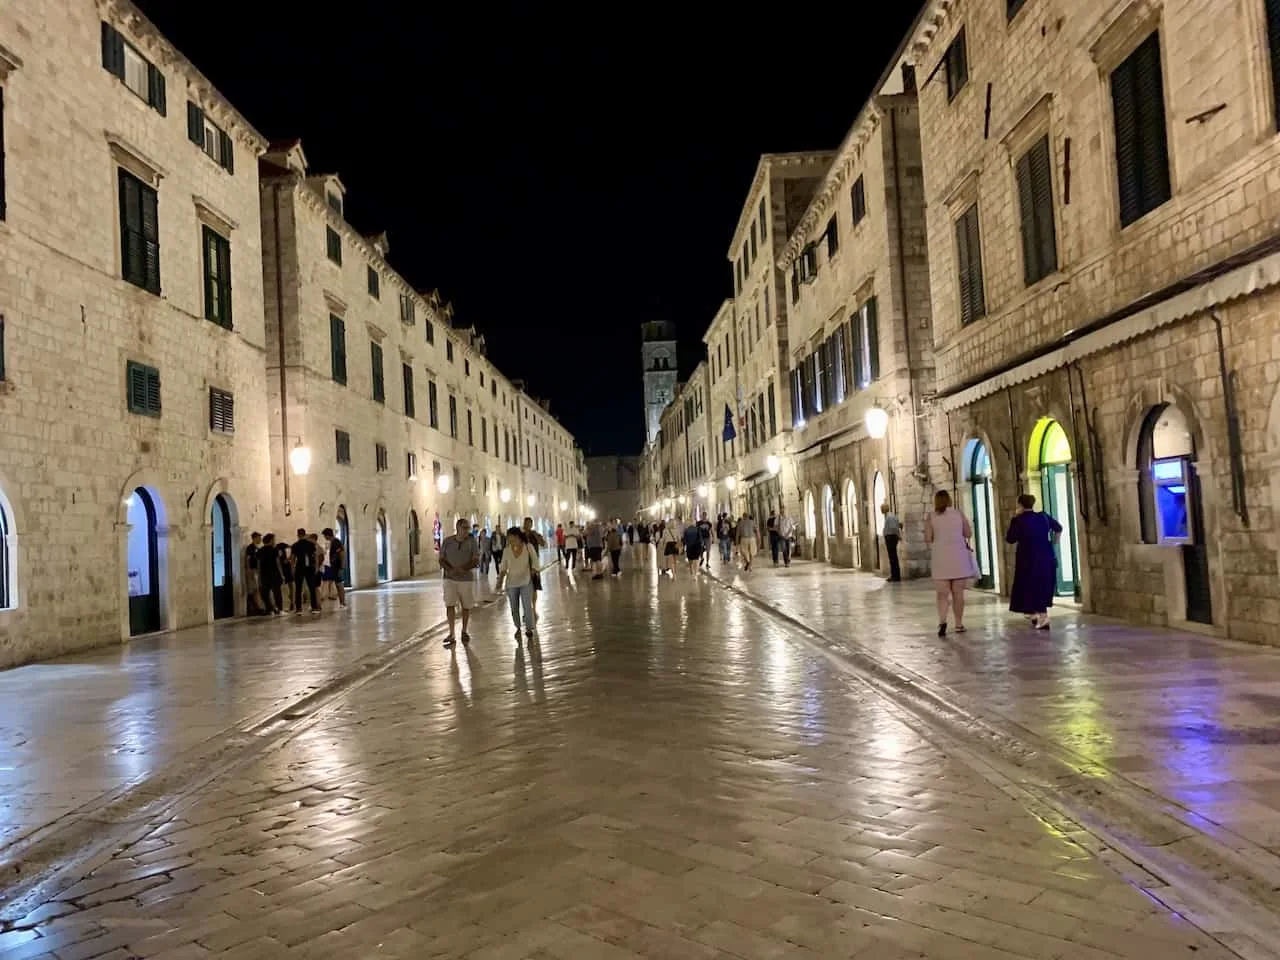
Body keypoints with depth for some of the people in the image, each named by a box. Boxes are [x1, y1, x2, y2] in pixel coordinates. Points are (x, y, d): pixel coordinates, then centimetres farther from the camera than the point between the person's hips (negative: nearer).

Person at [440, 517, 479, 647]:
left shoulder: (471, 541, -4)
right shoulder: (447, 541, -1)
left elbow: (476, 561, -8)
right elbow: (442, 560, 1)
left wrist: (462, 569, -21)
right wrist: (451, 570, -18)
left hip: (466, 579, 0)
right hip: (450, 579, 0)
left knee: (466, 607, 9)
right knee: (450, 605, -11)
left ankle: (464, 631, 29)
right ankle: (451, 635, -6)